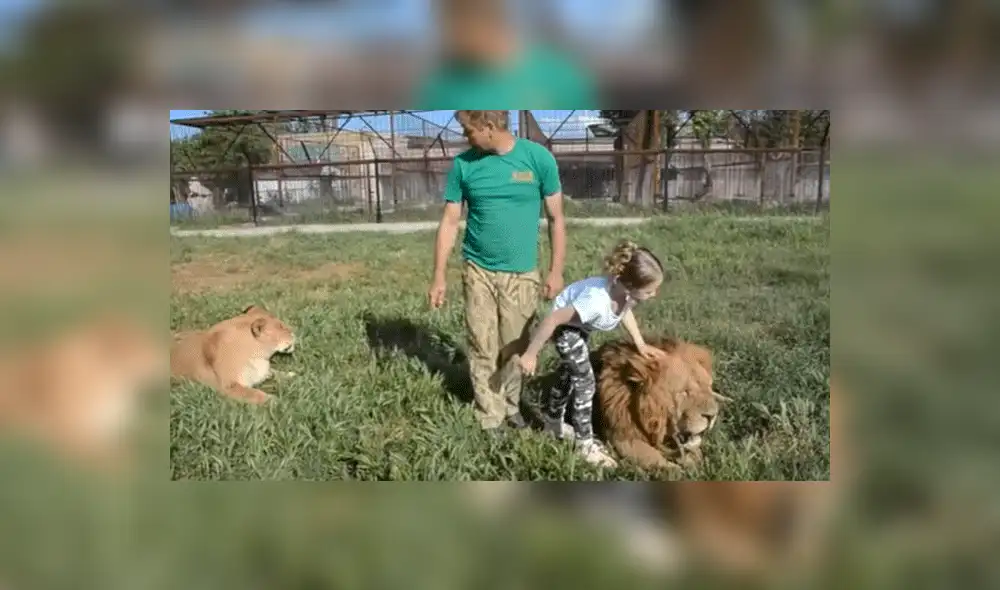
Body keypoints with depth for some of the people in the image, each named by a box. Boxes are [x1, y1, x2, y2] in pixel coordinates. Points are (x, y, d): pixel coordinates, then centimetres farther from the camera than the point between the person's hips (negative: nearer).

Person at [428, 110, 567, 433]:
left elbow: (556, 218, 0)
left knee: (515, 348, 11)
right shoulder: (463, 164, -3)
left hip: (522, 274, -1)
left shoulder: (538, 158, -7)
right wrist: (439, 277, 1)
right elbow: (449, 222, 2)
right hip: (478, 271, 1)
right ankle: (490, 419, 18)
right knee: (483, 350, 5)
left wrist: (556, 271, -1)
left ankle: (511, 406, 32)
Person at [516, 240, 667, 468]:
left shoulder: (626, 291, -26)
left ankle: (552, 420, 46)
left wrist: (640, 343, -2)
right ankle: (585, 443, 8)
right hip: (565, 326, -8)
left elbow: (624, 309, 1)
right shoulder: (596, 300, -46)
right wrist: (530, 355, -28)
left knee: (571, 373, 23)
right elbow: (553, 319, -37)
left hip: (581, 323, 8)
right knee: (585, 381, -8)